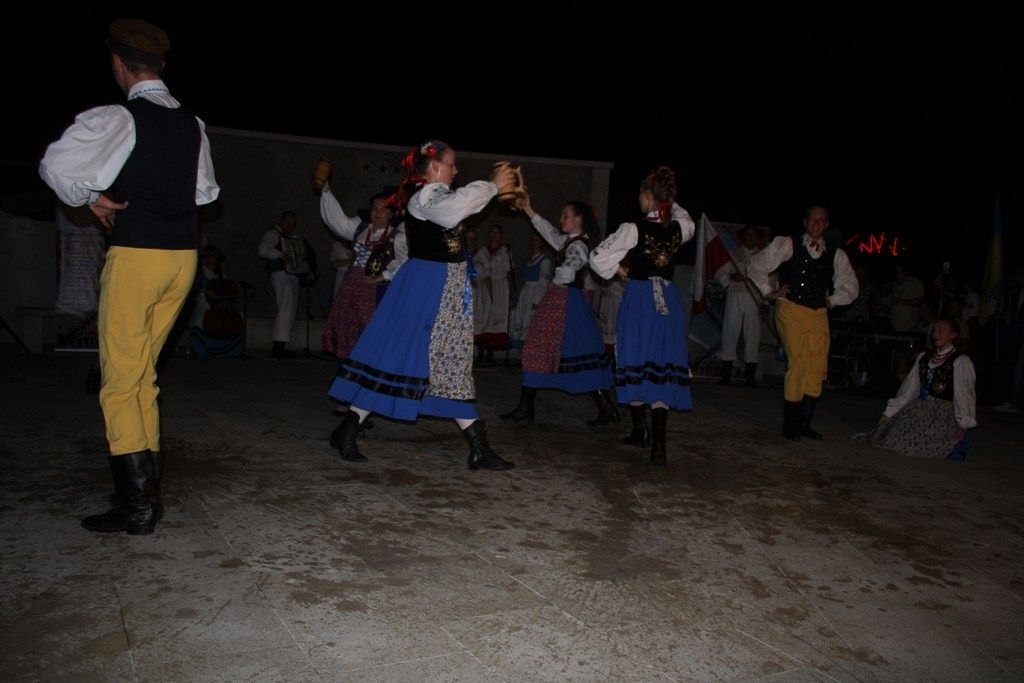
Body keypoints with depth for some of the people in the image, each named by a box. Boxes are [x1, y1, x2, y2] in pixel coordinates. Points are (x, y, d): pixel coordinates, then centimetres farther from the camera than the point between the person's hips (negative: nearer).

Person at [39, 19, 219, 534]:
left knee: (120, 381, 0)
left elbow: (56, 165, -13)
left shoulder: (119, 118, -10)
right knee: (142, 374, 16)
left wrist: (90, 199, 1)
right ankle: (146, 482, 23)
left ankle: (137, 506, 0)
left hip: (135, 255, -7)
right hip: (183, 255, 7)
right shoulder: (192, 124, 10)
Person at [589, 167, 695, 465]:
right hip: (669, 301, 3)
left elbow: (597, 257, -9)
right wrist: (667, 203, 19)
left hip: (639, 300, -3)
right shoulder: (679, 228, 0)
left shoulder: (633, 229, -12)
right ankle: (658, 443, -4)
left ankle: (640, 431, 26)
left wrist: (618, 269, 7)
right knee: (666, 368, 4)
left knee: (636, 364, 13)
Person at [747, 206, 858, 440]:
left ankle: (804, 423, 9)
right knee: (799, 363, -15)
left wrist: (831, 300, 10)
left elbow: (850, 287, 24)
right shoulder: (788, 245, 3)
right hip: (791, 312, -5)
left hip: (819, 315, 5)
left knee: (818, 368, -1)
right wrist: (769, 292, 2)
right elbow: (756, 266, 5)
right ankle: (790, 424, -5)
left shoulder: (835, 255, 14)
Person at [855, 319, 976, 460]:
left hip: (943, 416, -5)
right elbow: (909, 388, 15)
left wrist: (962, 424, -18)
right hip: (918, 409, 5)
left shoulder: (961, 362, -3)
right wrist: (889, 412, 10)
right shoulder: (923, 357, 16)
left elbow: (964, 394, -10)